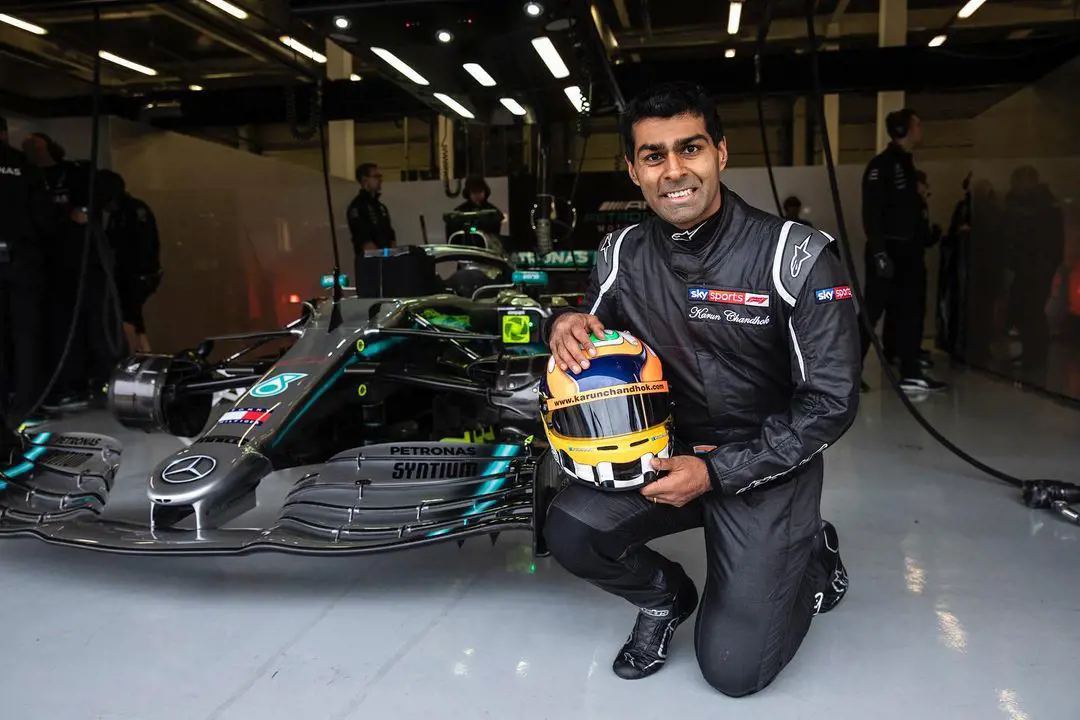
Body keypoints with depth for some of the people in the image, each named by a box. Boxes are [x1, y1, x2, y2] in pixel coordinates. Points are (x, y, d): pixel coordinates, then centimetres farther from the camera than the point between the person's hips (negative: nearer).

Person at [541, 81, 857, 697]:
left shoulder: (798, 255, -17)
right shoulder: (622, 255, -4)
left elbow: (832, 403, -15)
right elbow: (597, 345, 10)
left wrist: (717, 473, -20)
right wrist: (566, 326, -16)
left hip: (767, 465, -3)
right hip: (665, 450, 4)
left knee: (733, 669, -6)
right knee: (570, 531, -20)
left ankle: (812, 554, 24)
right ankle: (666, 596, 13)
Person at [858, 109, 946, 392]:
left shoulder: (906, 164, 18)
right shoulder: (881, 165, -10)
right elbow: (871, 212, -18)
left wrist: (918, 246, 17)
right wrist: (879, 251, -24)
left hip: (906, 251, 9)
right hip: (886, 251, -9)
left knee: (909, 311, 8)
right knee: (871, 312, -7)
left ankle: (911, 374, 12)